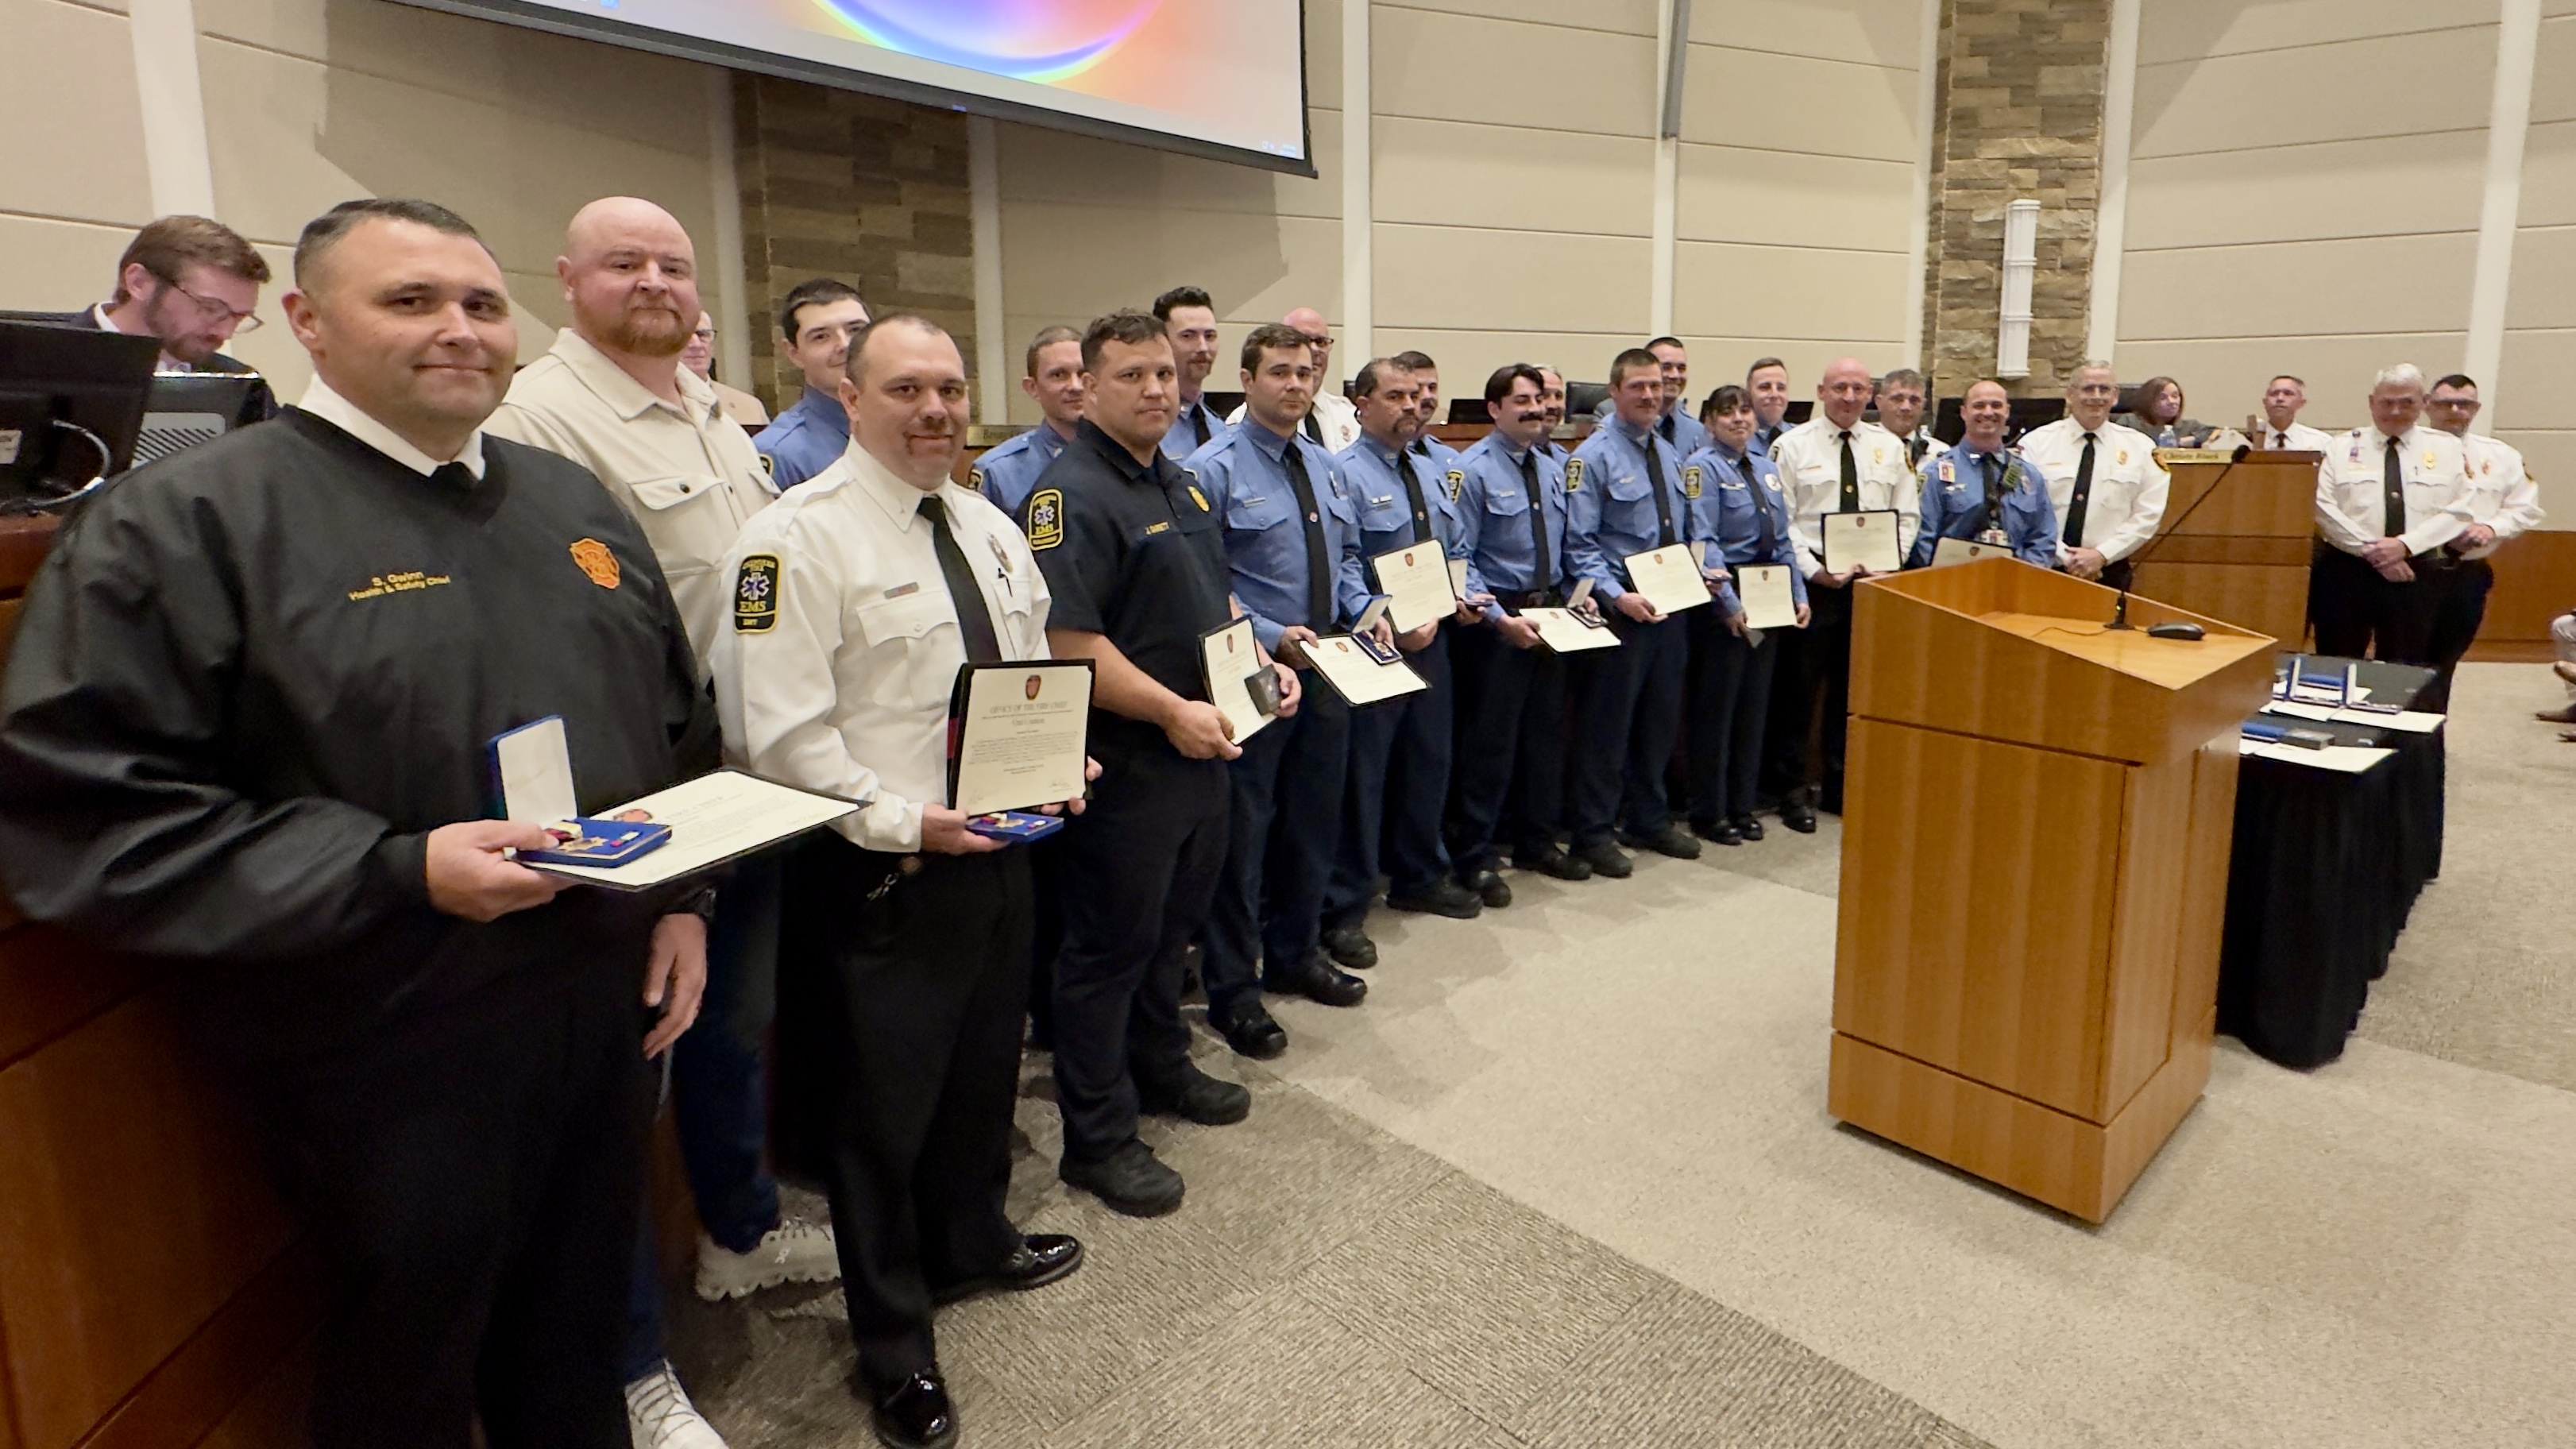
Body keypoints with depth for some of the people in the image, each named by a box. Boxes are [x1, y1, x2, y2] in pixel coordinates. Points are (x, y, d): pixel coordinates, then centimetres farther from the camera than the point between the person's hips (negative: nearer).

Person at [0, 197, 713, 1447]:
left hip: (605, 1009, 5)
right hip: (388, 1051, -5)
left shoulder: (572, 503, 9)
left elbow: (678, 724, 16)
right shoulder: (186, 521, -11)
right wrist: (399, 876, -24)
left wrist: (679, 895, 7)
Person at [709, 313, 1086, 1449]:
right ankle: (894, 1350, 29)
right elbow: (780, 730, -20)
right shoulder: (799, 536, -15)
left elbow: (1034, 671, 18)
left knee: (985, 1068, 23)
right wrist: (902, 821, -23)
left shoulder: (990, 528, 10)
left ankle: (972, 1243, 49)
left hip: (997, 848, 7)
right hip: (881, 873, -7)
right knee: (882, 1105, 8)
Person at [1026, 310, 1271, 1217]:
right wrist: (1173, 710, -24)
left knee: (1172, 927, 22)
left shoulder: (1182, 482, 13)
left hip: (1201, 751, 9)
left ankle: (1160, 1069, 41)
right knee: (1111, 945, 3)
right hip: (1125, 761, -9)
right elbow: (1067, 642, -25)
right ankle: (1096, 1139, 16)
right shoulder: (1071, 494, -16)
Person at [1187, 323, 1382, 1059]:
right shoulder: (1214, 469, -11)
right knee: (1243, 831, 1)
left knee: (1315, 821, 17)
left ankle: (1295, 955, 36)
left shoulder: (1324, 465, 12)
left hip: (1326, 667, 7)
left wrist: (1365, 608, 1)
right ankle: (1232, 989, 15)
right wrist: (1272, 637, -21)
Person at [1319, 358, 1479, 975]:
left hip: (1431, 637, 8)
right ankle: (1344, 911, 7)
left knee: (1429, 760, 17)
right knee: (1362, 772, -3)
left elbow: (1454, 548, 18)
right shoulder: (1345, 474, -11)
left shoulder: (1430, 475, 15)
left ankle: (1419, 878, 35)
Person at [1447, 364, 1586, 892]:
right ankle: (1475, 858, 10)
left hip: (1550, 614, 7)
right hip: (1496, 618, -7)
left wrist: (1576, 593, 1)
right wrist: (1500, 618, -22)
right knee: (1490, 739, -2)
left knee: (1547, 731, 15)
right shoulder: (1474, 469, -12)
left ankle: (1536, 842, 30)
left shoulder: (1553, 470, 11)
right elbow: (1458, 559, -15)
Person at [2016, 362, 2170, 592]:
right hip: (2045, 569, -1)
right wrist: (2063, 557, -13)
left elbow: (2148, 514, 2)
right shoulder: (2037, 442, 0)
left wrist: (2102, 554, -10)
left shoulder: (2140, 447, 6)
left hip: (2109, 571, 1)